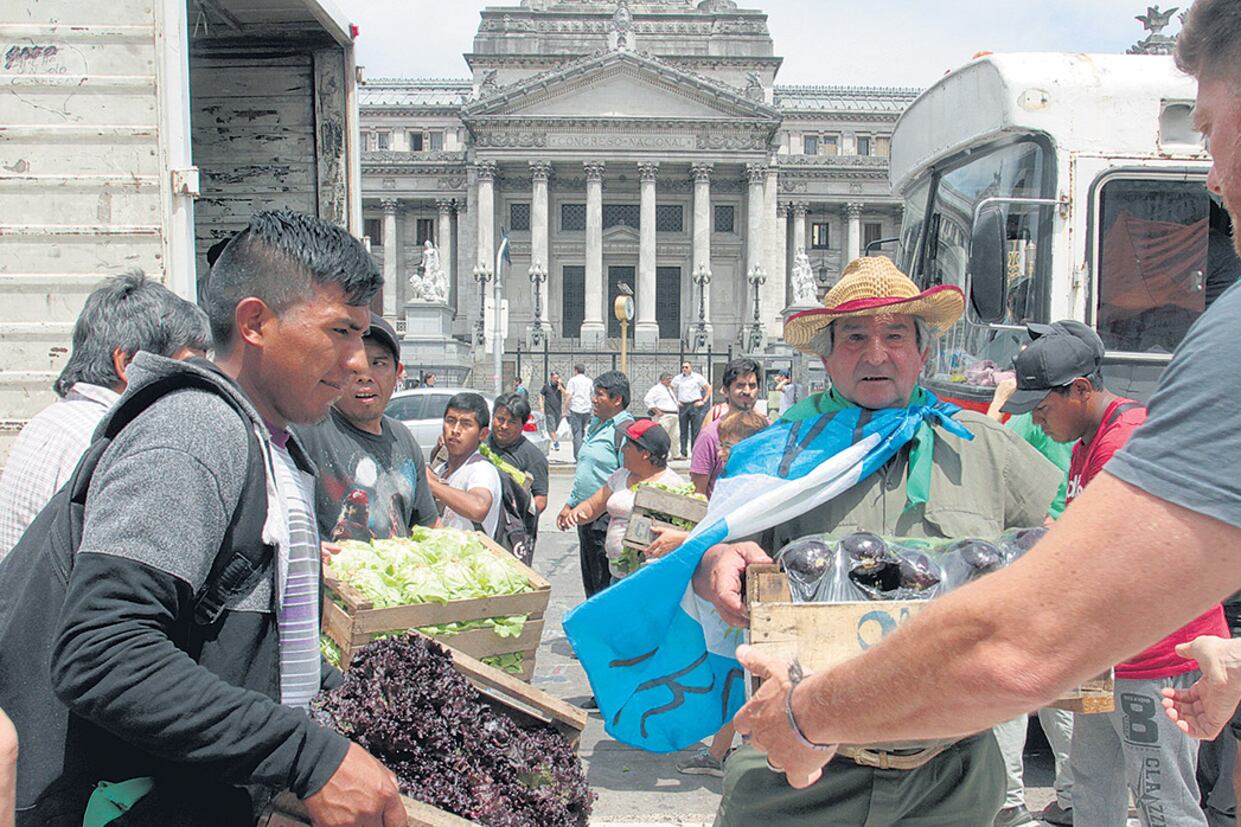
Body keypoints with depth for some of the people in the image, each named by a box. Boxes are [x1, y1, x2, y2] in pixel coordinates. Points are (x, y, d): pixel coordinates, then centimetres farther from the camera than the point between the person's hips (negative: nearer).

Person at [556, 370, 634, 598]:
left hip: (607, 520, -10)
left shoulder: (624, 430, -15)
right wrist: (570, 504, 23)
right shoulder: (595, 425, 15)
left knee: (604, 583, -3)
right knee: (590, 581, 18)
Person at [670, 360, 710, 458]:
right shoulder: (677, 378, 8)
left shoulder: (697, 377, 3)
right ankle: (682, 452, 6)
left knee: (696, 430, -3)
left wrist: (704, 401, -1)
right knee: (683, 430, 2)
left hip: (695, 405, -2)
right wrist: (675, 401, 8)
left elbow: (709, 388, 6)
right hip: (683, 406, 2)